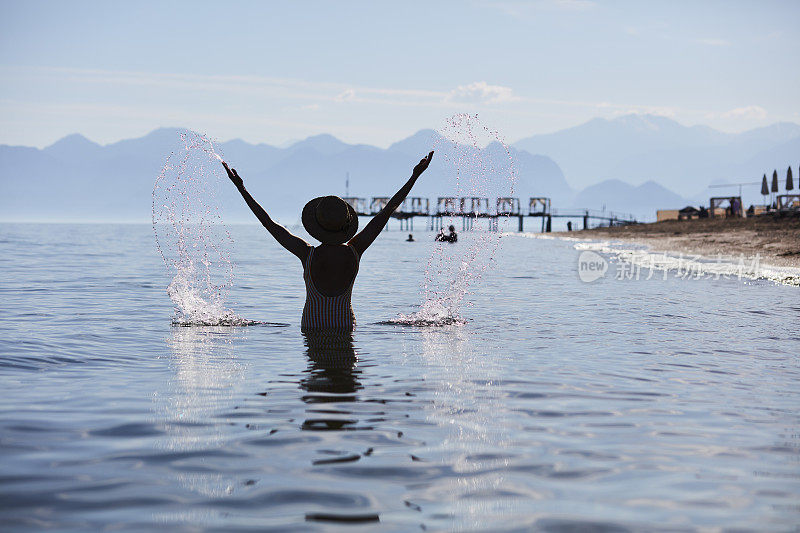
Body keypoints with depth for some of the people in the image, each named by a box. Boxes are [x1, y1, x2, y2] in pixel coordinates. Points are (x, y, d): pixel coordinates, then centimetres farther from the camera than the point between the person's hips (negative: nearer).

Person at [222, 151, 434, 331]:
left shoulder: (307, 254, -16)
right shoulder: (354, 251, -12)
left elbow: (268, 223, -10)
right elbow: (387, 212, -6)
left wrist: (240, 187, -3)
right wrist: (414, 177, 0)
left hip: (312, 327, -1)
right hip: (345, 326, 1)